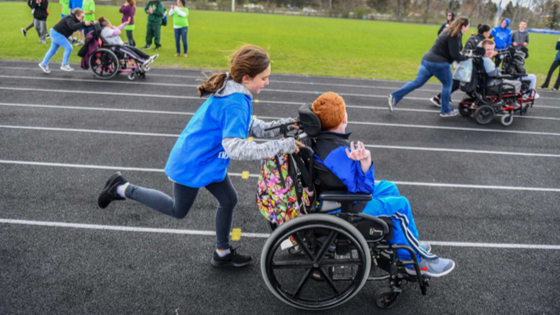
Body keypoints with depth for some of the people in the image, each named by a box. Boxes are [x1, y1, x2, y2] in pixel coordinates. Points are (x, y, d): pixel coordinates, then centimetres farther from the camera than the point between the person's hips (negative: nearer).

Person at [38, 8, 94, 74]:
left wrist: (92, 23, -8)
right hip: (57, 34, -10)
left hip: (55, 34, 10)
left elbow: (83, 24, 7)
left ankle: (43, 64, 27)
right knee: (68, 48, -13)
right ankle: (64, 65, -6)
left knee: (53, 50, 16)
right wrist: (83, 23, -47)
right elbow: (72, 26, -43)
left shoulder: (75, 19, 5)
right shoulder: (69, 18, -23)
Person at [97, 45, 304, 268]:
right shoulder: (235, 103, -31)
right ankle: (123, 189, 23)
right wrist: (280, 146, -35)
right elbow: (236, 148, -38)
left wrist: (280, 126, -5)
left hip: (207, 158, 9)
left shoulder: (233, 91, -2)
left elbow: (248, 126, 7)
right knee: (178, 211, 13)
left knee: (228, 200, 16)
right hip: (193, 163, -9)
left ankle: (223, 253, 34)